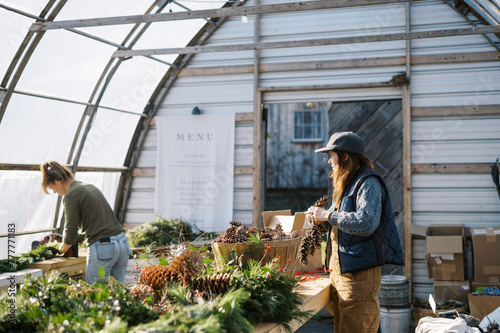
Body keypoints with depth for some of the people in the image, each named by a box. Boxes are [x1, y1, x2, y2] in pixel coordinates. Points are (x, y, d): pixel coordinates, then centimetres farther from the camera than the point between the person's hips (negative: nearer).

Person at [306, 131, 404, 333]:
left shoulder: (368, 183, -14)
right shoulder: (346, 184, 17)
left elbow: (366, 223, -29)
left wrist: (328, 215, -20)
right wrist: (321, 218, 9)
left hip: (359, 274, -10)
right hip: (339, 271, 10)